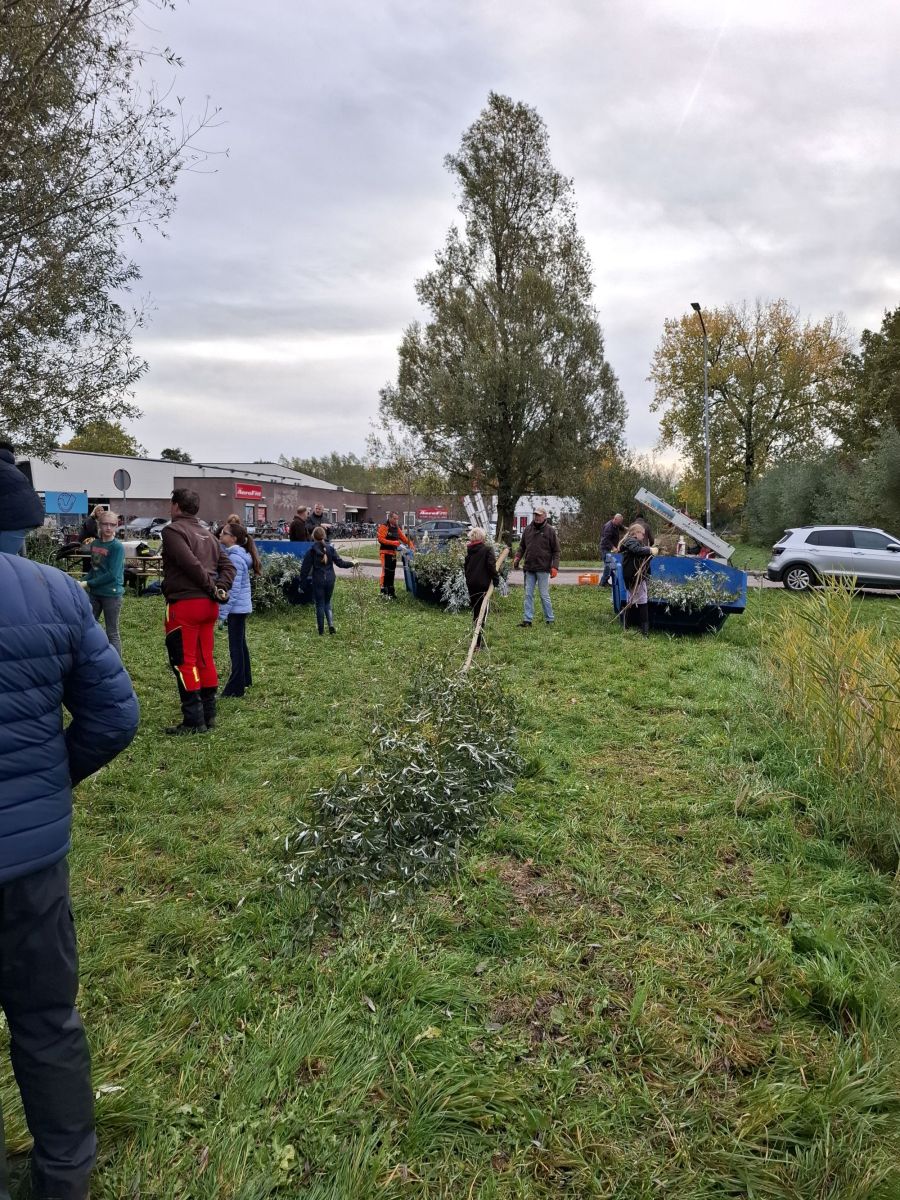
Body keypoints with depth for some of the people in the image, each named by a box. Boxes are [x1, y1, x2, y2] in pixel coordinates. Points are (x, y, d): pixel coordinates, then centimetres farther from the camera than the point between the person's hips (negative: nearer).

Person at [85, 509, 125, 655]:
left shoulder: (117, 547, -12)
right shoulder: (94, 543, 7)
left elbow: (113, 574, -18)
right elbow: (93, 567, 15)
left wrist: (89, 583, -11)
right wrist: (85, 583, -2)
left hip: (111, 594, -6)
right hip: (94, 593, 7)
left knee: (112, 633, 1)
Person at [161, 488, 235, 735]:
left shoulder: (173, 530, -7)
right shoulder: (206, 533, 18)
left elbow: (191, 564, -20)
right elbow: (228, 565, 14)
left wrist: (211, 586, -9)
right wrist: (219, 588, 1)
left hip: (184, 604, -8)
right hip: (209, 604, 8)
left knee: (184, 662, -2)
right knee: (205, 659, 14)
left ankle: (194, 721, -1)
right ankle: (208, 714, 20)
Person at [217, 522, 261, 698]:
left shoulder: (235, 558, -18)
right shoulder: (237, 554, 11)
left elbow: (233, 589, -21)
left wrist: (222, 613, -19)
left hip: (236, 608, -10)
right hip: (242, 607, 10)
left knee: (235, 647, -5)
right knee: (240, 644, 19)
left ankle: (235, 687, 0)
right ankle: (245, 678, 31)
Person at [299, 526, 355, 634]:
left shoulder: (311, 550, -8)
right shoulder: (330, 548, -2)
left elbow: (305, 568, -7)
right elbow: (340, 562, 0)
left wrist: (301, 583, -2)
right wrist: (352, 563, 17)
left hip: (318, 581, -2)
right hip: (330, 580, 3)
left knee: (320, 605, 6)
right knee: (327, 603, 18)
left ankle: (321, 631, 9)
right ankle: (331, 624, -3)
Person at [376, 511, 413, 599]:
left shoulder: (397, 528, 15)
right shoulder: (384, 527, -9)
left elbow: (404, 538, 14)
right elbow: (380, 539, -18)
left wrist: (411, 545, -1)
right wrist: (393, 542, -22)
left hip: (393, 553, 8)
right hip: (385, 552, -8)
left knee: (392, 573, 12)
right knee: (386, 572, -14)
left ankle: (391, 592, 20)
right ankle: (383, 591, -12)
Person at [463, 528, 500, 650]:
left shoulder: (469, 550, 8)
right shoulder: (488, 549, -8)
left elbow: (465, 566, 14)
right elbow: (491, 565, -15)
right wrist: (496, 579, -6)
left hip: (471, 584, 5)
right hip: (483, 584, -5)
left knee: (475, 610, 17)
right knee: (481, 612, -3)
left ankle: (479, 637, 27)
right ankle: (478, 642, -7)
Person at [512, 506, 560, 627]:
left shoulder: (550, 530, -2)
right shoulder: (527, 529, 9)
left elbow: (556, 551, -2)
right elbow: (522, 546, 18)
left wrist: (555, 567, -11)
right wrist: (517, 557, 0)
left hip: (543, 569, -4)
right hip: (529, 568, 4)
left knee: (544, 595, 2)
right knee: (528, 595, 6)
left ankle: (550, 620, 12)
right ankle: (527, 620, 11)